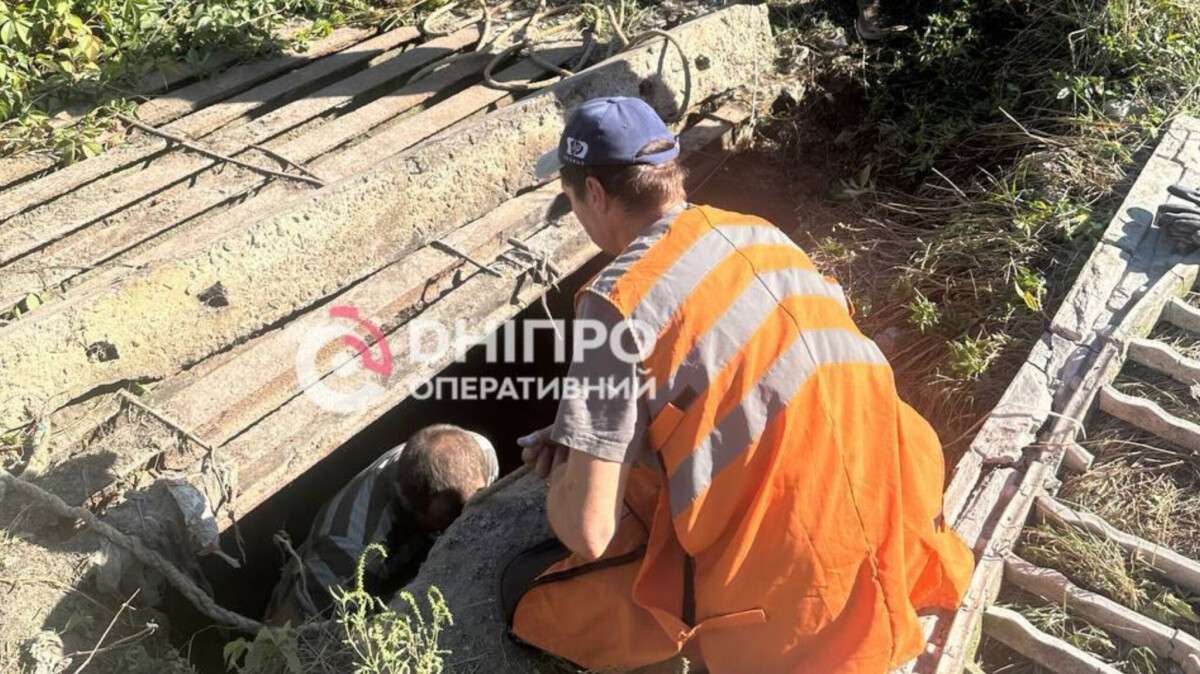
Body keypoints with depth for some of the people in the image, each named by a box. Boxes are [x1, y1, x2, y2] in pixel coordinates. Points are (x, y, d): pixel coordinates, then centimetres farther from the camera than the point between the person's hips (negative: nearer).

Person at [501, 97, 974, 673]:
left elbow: (588, 530, -15)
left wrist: (564, 471, 9)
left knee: (526, 592, 10)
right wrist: (585, 432, 18)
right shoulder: (763, 234, 7)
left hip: (790, 602, -7)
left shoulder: (620, 299, -15)